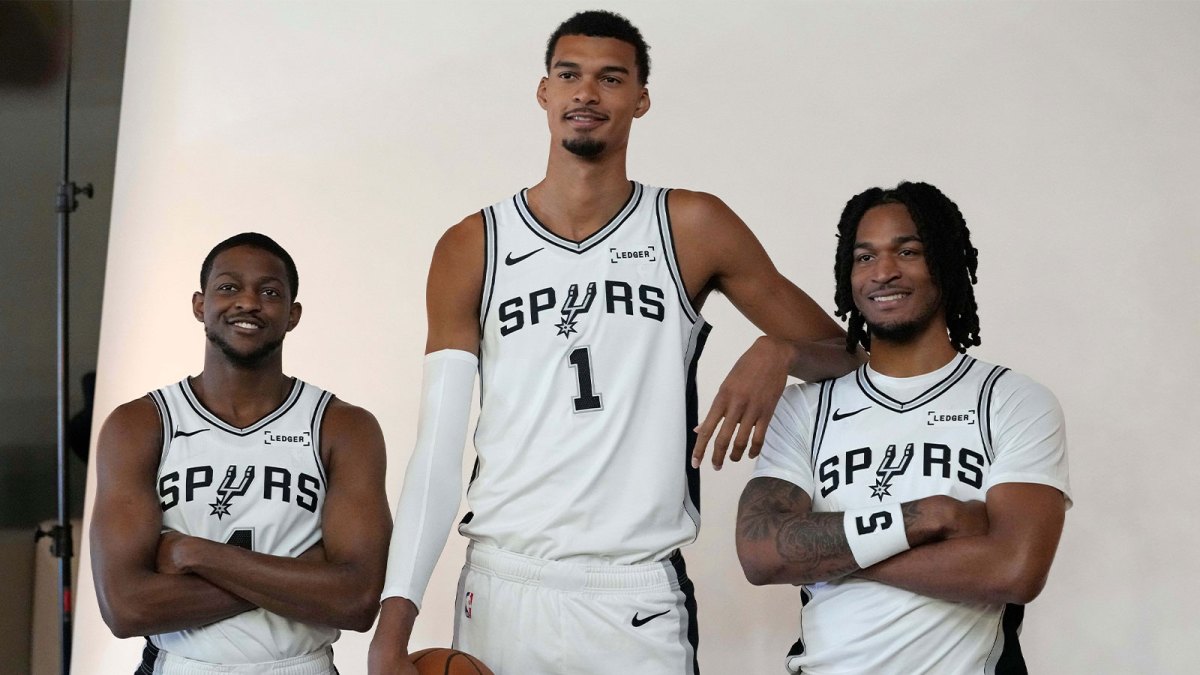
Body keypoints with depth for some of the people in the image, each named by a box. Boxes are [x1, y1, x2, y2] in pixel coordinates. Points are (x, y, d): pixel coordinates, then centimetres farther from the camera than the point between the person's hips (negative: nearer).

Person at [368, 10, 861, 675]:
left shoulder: (691, 229, 2)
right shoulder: (472, 249, 4)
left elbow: (840, 351, 8)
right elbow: (438, 449, 0)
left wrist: (777, 353, -15)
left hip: (638, 600, -1)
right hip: (499, 593, 1)